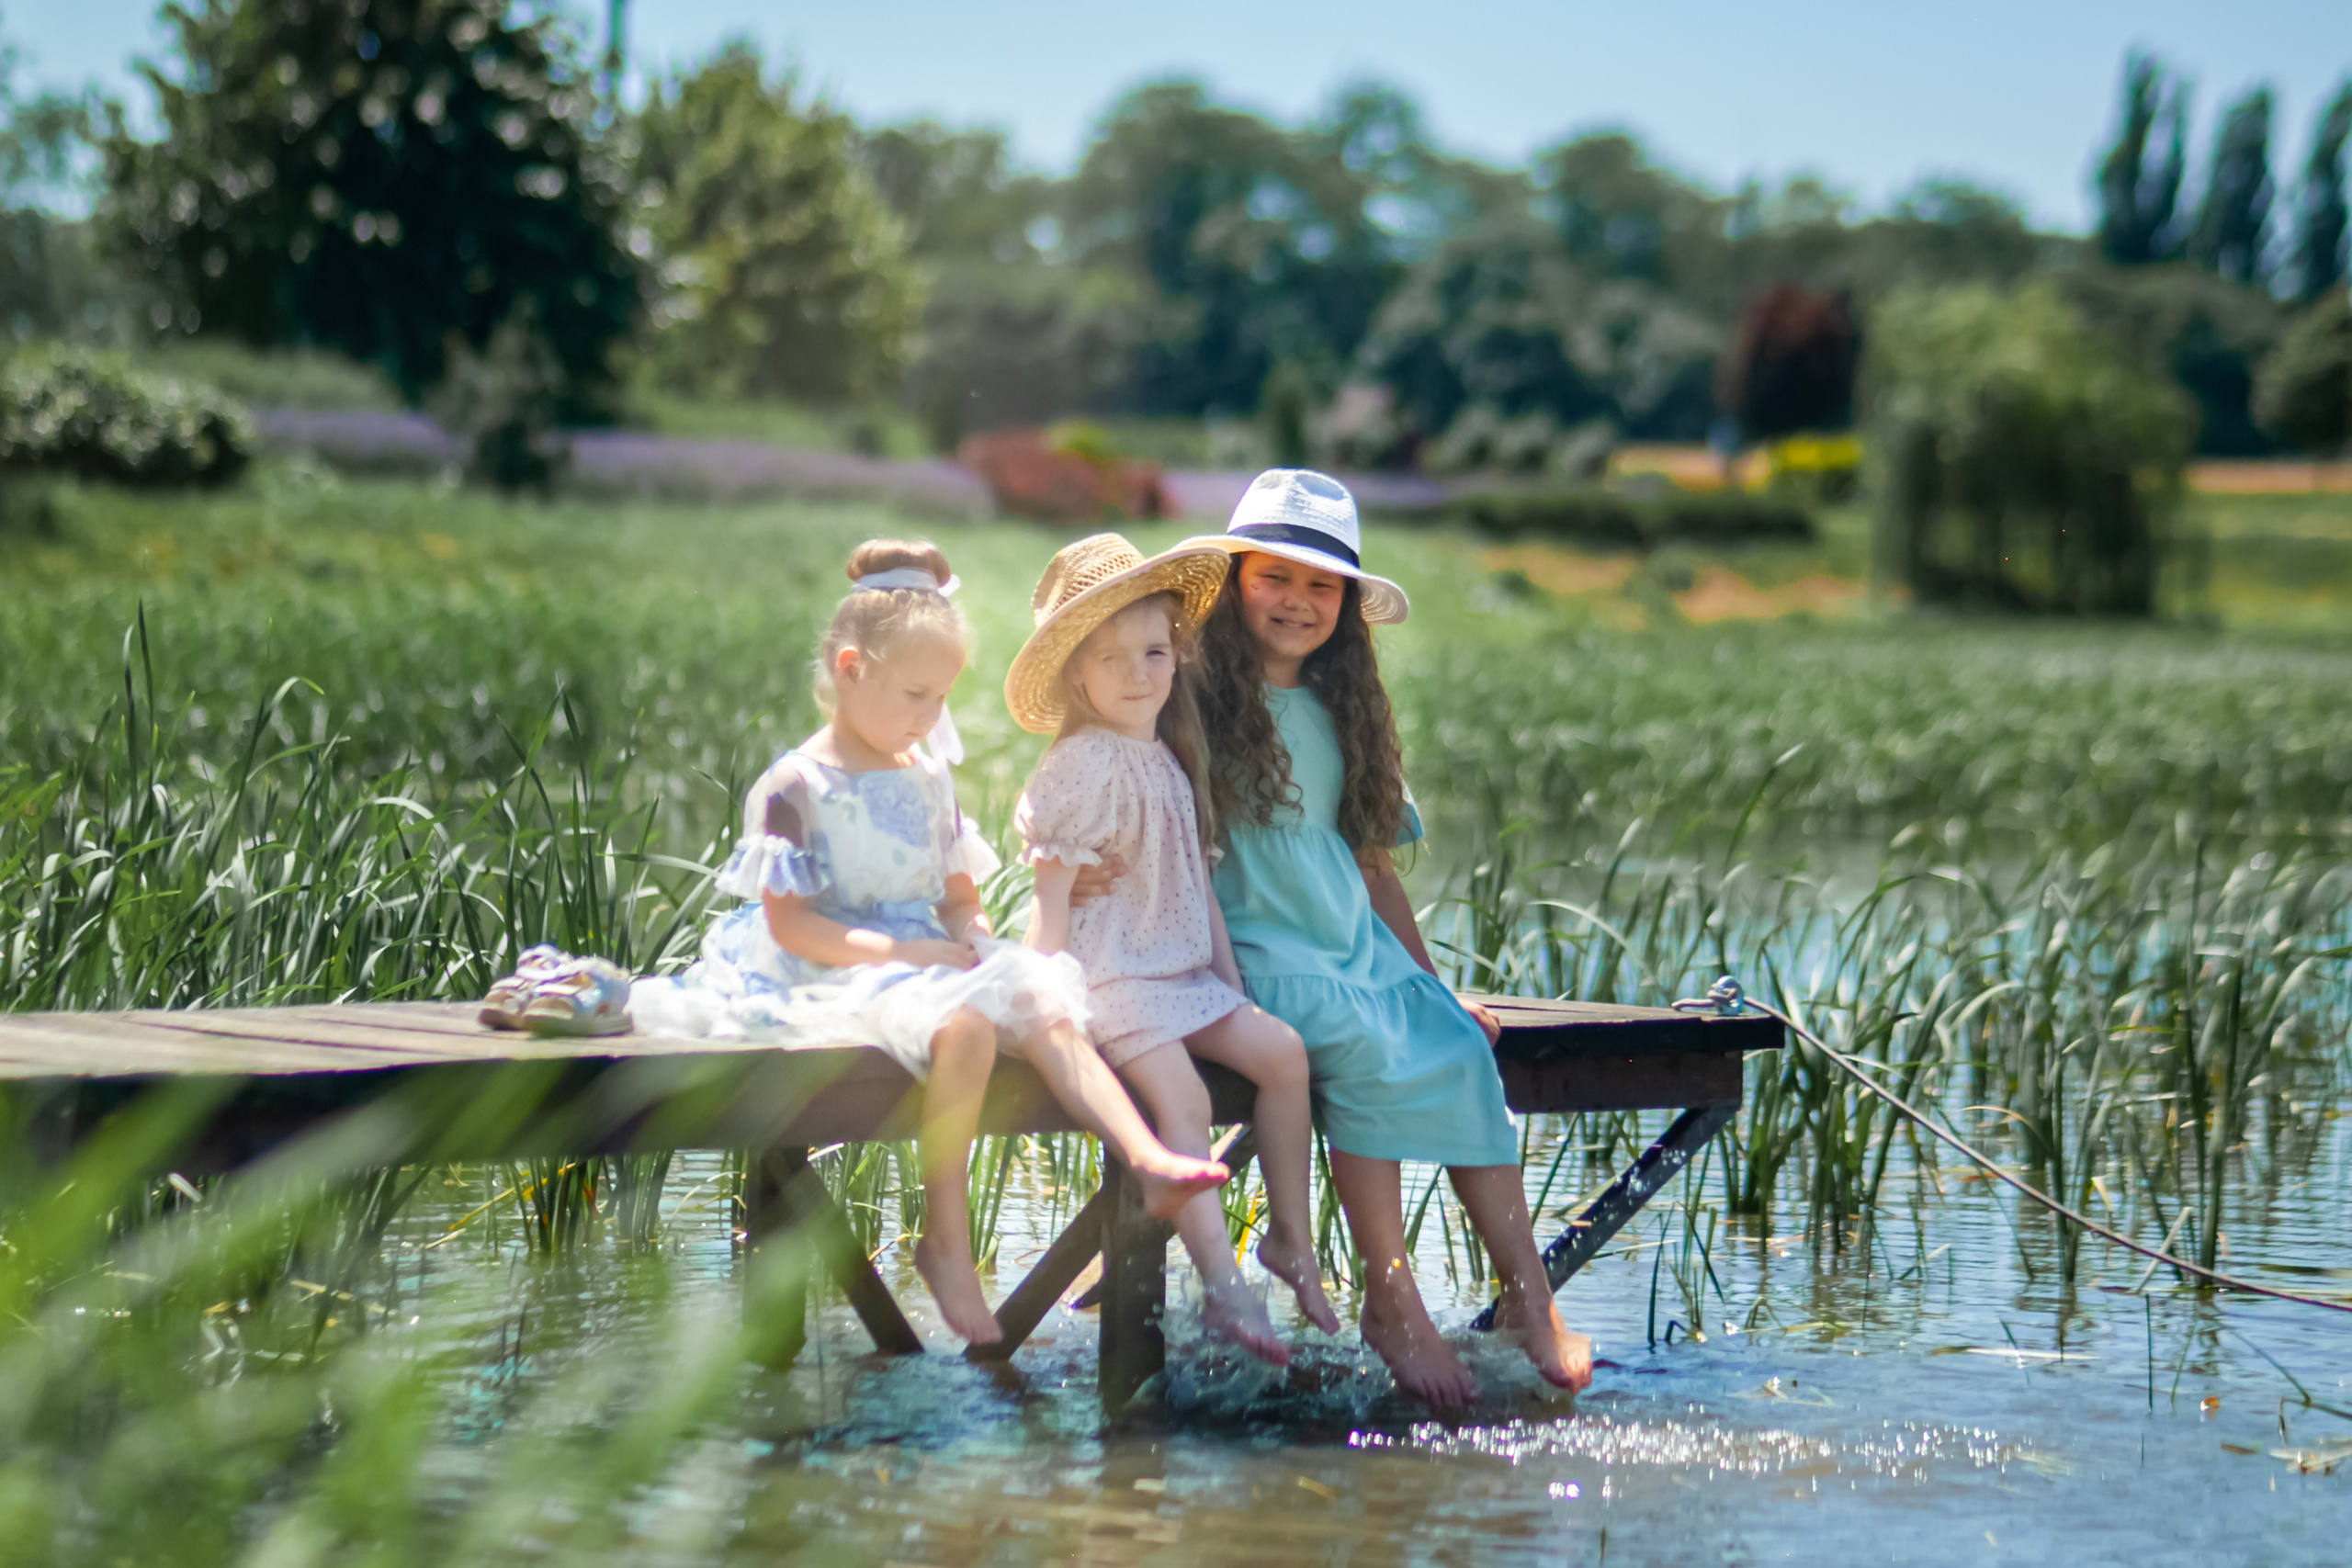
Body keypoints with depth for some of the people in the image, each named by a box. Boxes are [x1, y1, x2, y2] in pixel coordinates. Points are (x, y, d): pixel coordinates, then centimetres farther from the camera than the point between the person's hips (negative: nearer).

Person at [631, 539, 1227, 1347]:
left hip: (928, 961, 7)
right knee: (965, 1028, -33)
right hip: (840, 974, -7)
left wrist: (973, 936, -1)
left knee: (1047, 1008, -21)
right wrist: (894, 951, -20)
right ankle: (944, 1241, -24)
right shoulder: (795, 788, -6)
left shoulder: (926, 779, 16)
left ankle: (1149, 1161, -35)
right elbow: (788, 922, -12)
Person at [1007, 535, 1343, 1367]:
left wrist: (1232, 980, 15)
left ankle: (1290, 1237, 7)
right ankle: (1223, 1286, -25)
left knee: (1282, 1049, -5)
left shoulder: (1171, 762, 15)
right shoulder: (1080, 766, -11)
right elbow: (1051, 890, -14)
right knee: (1180, 1095, -24)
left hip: (1184, 976, 8)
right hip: (1110, 979, -8)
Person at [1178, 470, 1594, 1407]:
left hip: (1355, 941, 6)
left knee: (1459, 1049, -17)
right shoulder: (1197, 699, -1)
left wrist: (1432, 981, 14)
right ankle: (1391, 1304, -24)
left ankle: (1529, 1302, -20)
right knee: (1363, 1048, -30)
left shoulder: (1337, 716, 18)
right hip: (1251, 943, -6)